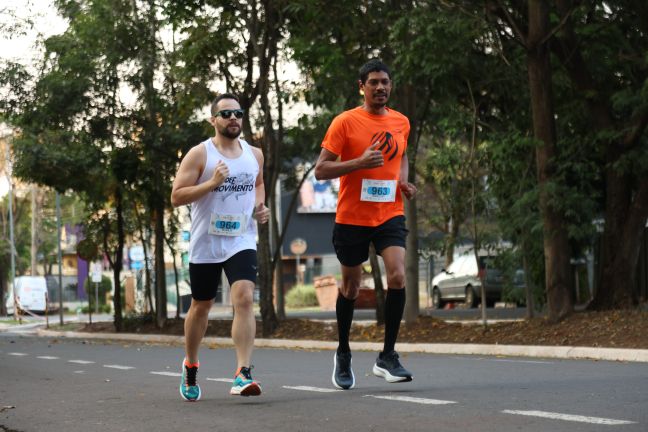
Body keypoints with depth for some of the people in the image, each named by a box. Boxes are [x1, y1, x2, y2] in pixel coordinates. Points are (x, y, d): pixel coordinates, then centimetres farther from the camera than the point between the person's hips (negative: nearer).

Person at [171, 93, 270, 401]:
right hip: (205, 244, -2)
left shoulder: (254, 154, 7)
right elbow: (176, 196, -11)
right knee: (201, 306, 13)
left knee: (244, 298, -20)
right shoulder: (199, 154, -7)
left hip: (242, 241, 2)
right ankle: (190, 367, 37)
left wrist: (260, 206, 6)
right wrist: (212, 183, -22)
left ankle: (243, 375, -23)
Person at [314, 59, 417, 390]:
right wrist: (360, 162, -22)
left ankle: (387, 356, -7)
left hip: (390, 214, 3)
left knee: (398, 276, -18)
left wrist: (404, 181, 6)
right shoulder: (345, 122, -7)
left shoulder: (401, 122, 7)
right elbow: (321, 169, -10)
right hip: (352, 217, -3)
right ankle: (343, 353, 32)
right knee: (350, 287, 9)